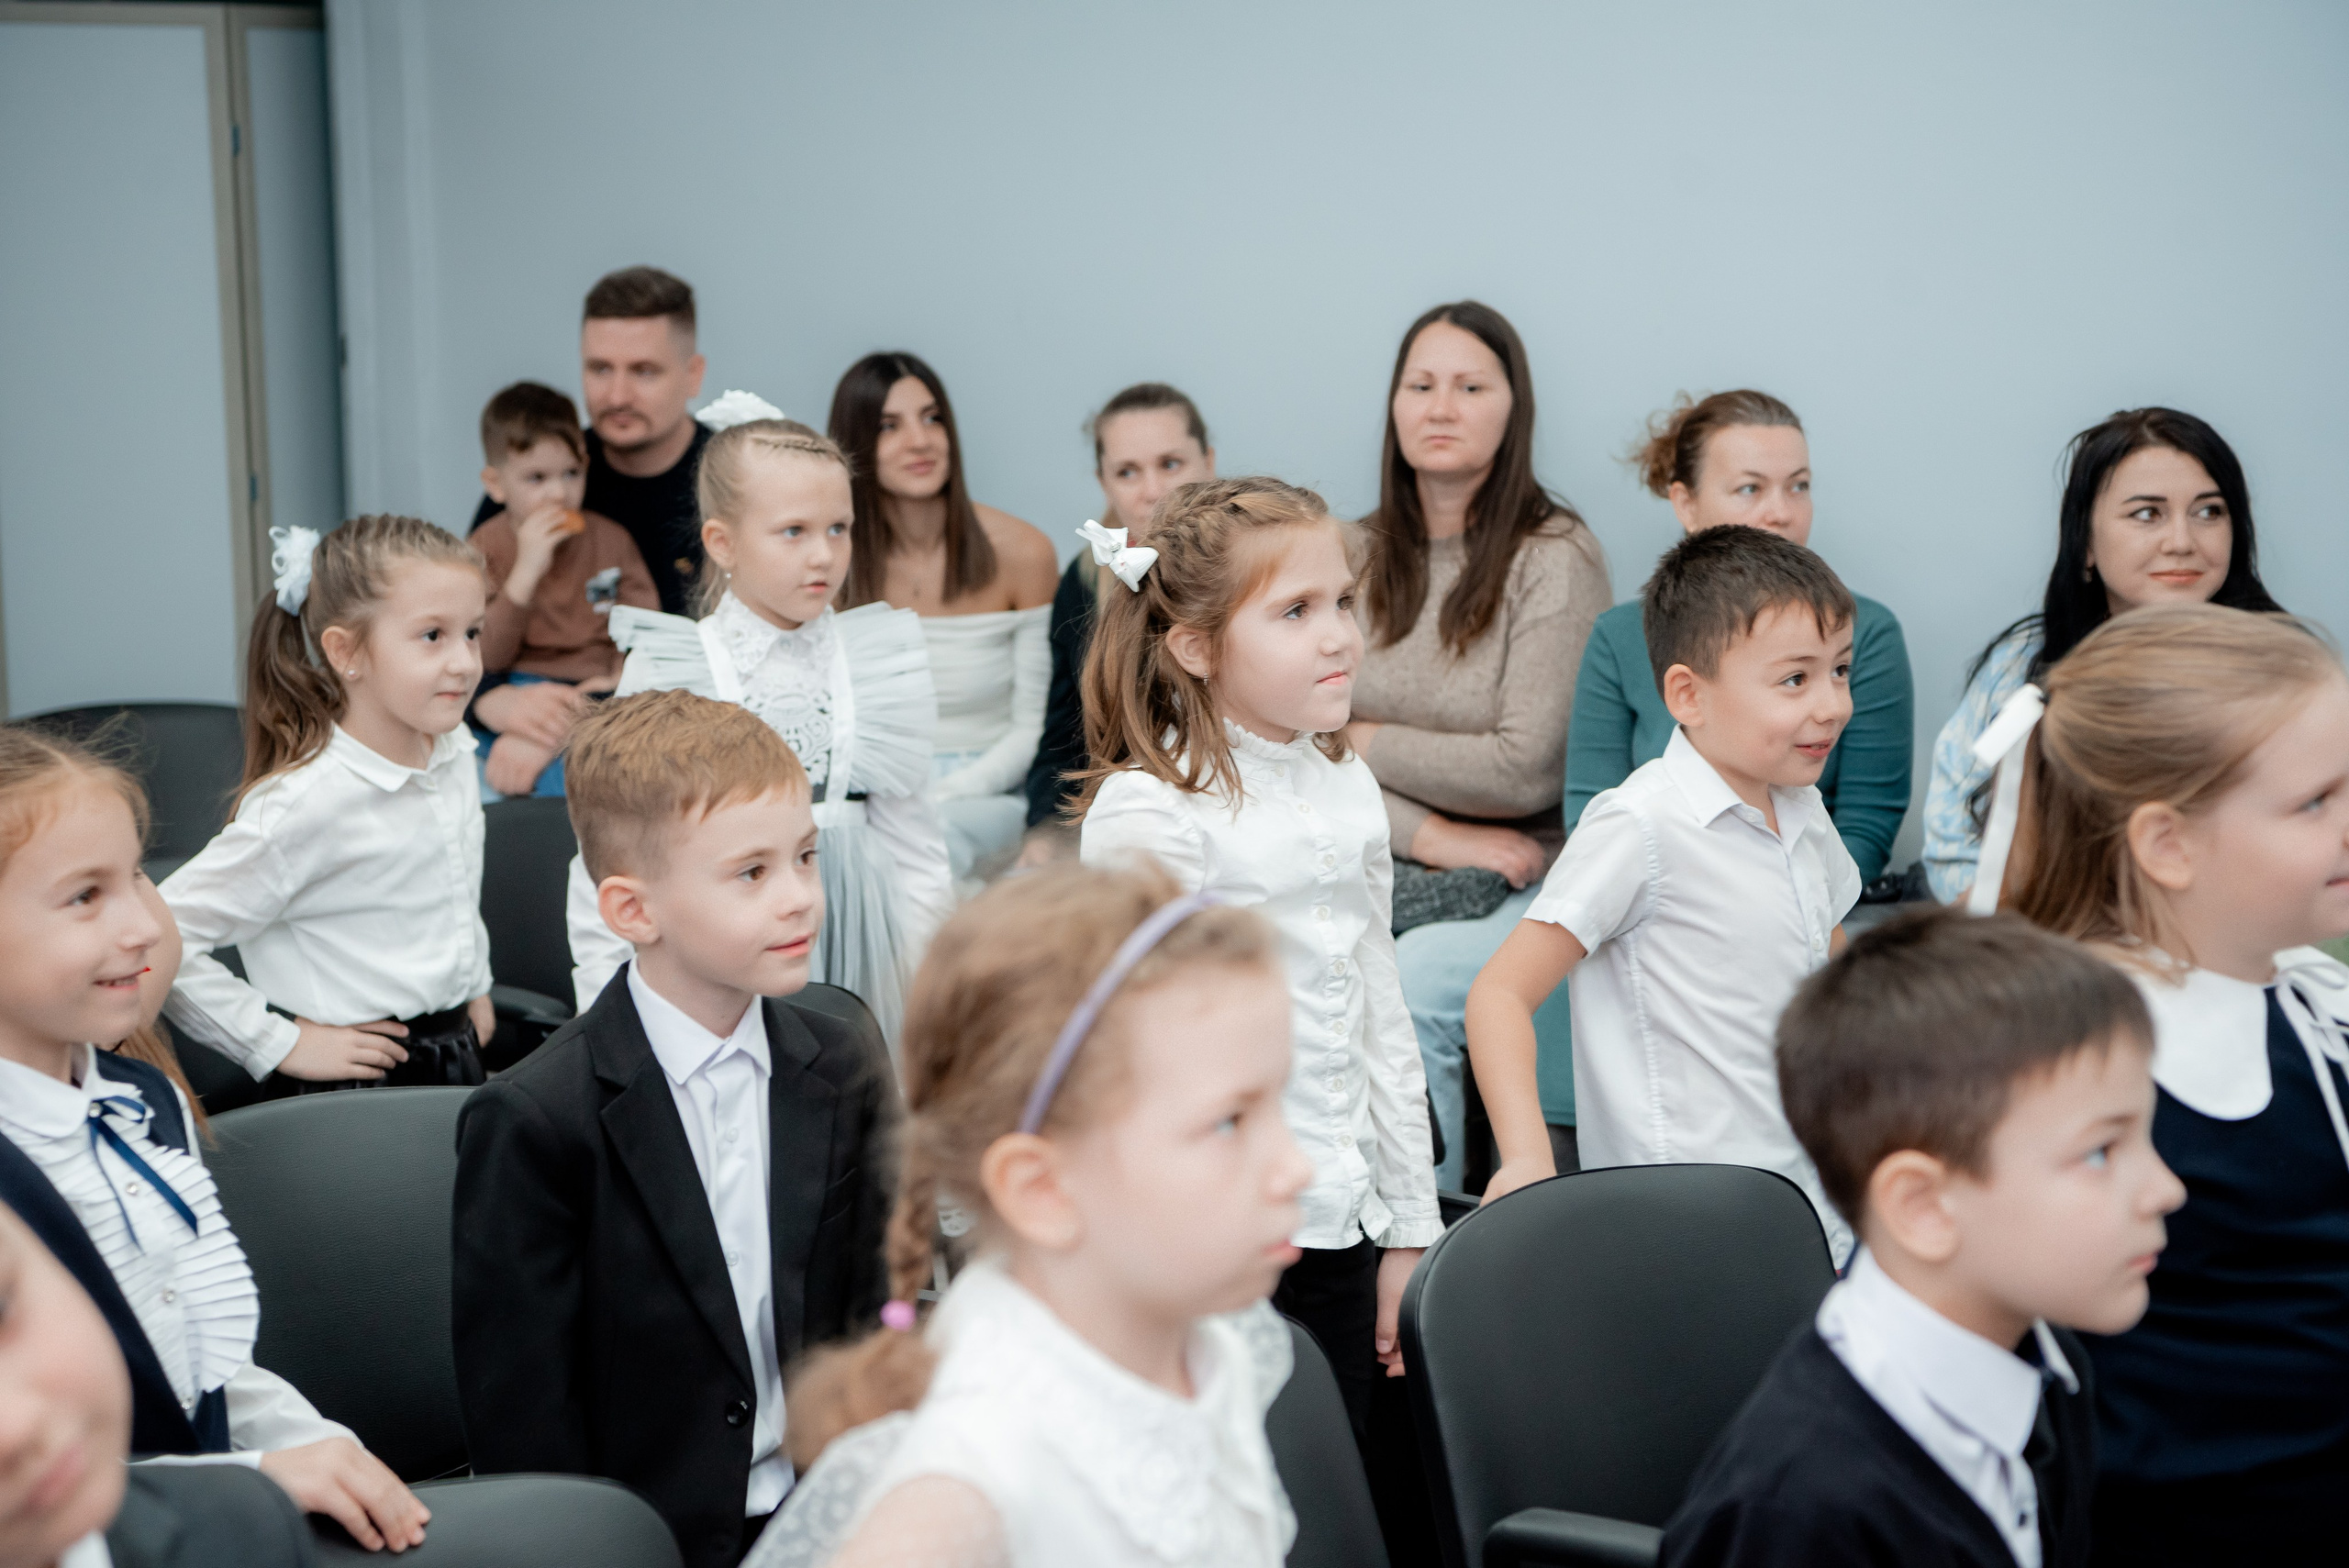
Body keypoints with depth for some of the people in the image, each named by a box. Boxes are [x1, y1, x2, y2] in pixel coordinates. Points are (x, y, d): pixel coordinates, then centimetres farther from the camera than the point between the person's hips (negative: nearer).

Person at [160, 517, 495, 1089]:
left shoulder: (453, 751, 1)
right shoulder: (305, 804, -23)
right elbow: (162, 938, -24)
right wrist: (282, 1044, -18)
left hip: (458, 1059, 7)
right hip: (354, 1082, -7)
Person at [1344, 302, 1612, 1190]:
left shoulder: (1557, 558, -6)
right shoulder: (1356, 557, 10)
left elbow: (1527, 770, -13)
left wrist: (1366, 742, -3)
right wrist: (1433, 834, -13)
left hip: (1530, 880, -4)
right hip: (1385, 866, 4)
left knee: (1408, 986, -32)